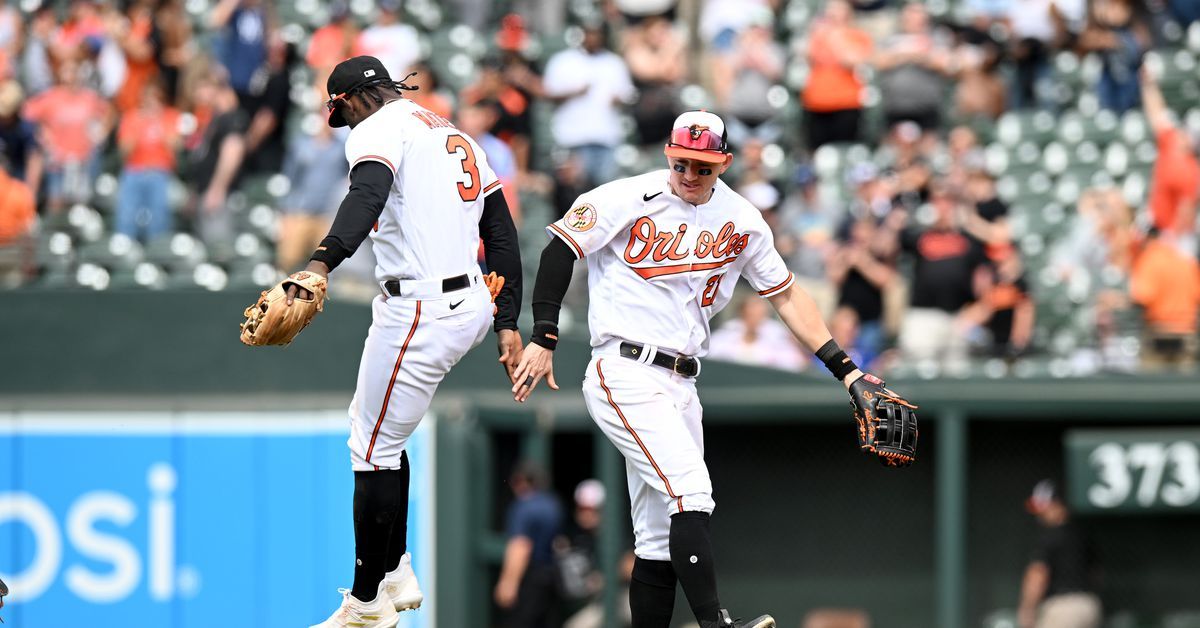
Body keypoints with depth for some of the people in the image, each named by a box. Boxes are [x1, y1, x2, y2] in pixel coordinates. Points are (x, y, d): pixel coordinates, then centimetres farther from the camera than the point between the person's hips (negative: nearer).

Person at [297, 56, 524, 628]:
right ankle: (395, 572, 22)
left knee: (374, 450, 1)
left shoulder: (379, 130, -7)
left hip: (418, 314, -9)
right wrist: (507, 323, 19)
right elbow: (502, 234, 19)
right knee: (376, 430, 23)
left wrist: (321, 264, -45)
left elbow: (368, 195, -30)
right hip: (471, 305, 9)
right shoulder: (456, 136, 21)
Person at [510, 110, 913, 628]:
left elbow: (786, 295, 14)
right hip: (625, 374, -6)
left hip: (680, 386, 6)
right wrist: (542, 339, -11)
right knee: (690, 494, -24)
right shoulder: (628, 200, -5)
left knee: (660, 539, 5)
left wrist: (845, 370, 9)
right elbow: (560, 251, -3)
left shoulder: (741, 221, 10)